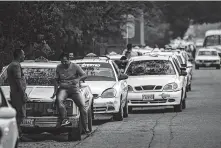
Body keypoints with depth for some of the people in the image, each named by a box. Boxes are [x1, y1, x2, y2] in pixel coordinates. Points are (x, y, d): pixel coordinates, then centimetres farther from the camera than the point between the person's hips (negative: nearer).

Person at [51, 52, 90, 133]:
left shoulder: (75, 66, 2)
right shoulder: (59, 68, 10)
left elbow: (85, 75, -3)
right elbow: (56, 80, 15)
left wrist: (78, 79, -24)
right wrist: (55, 91, 2)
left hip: (74, 88, -1)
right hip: (63, 89, 1)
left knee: (82, 105, -19)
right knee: (59, 99, -34)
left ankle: (85, 127, -13)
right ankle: (64, 119, -42)